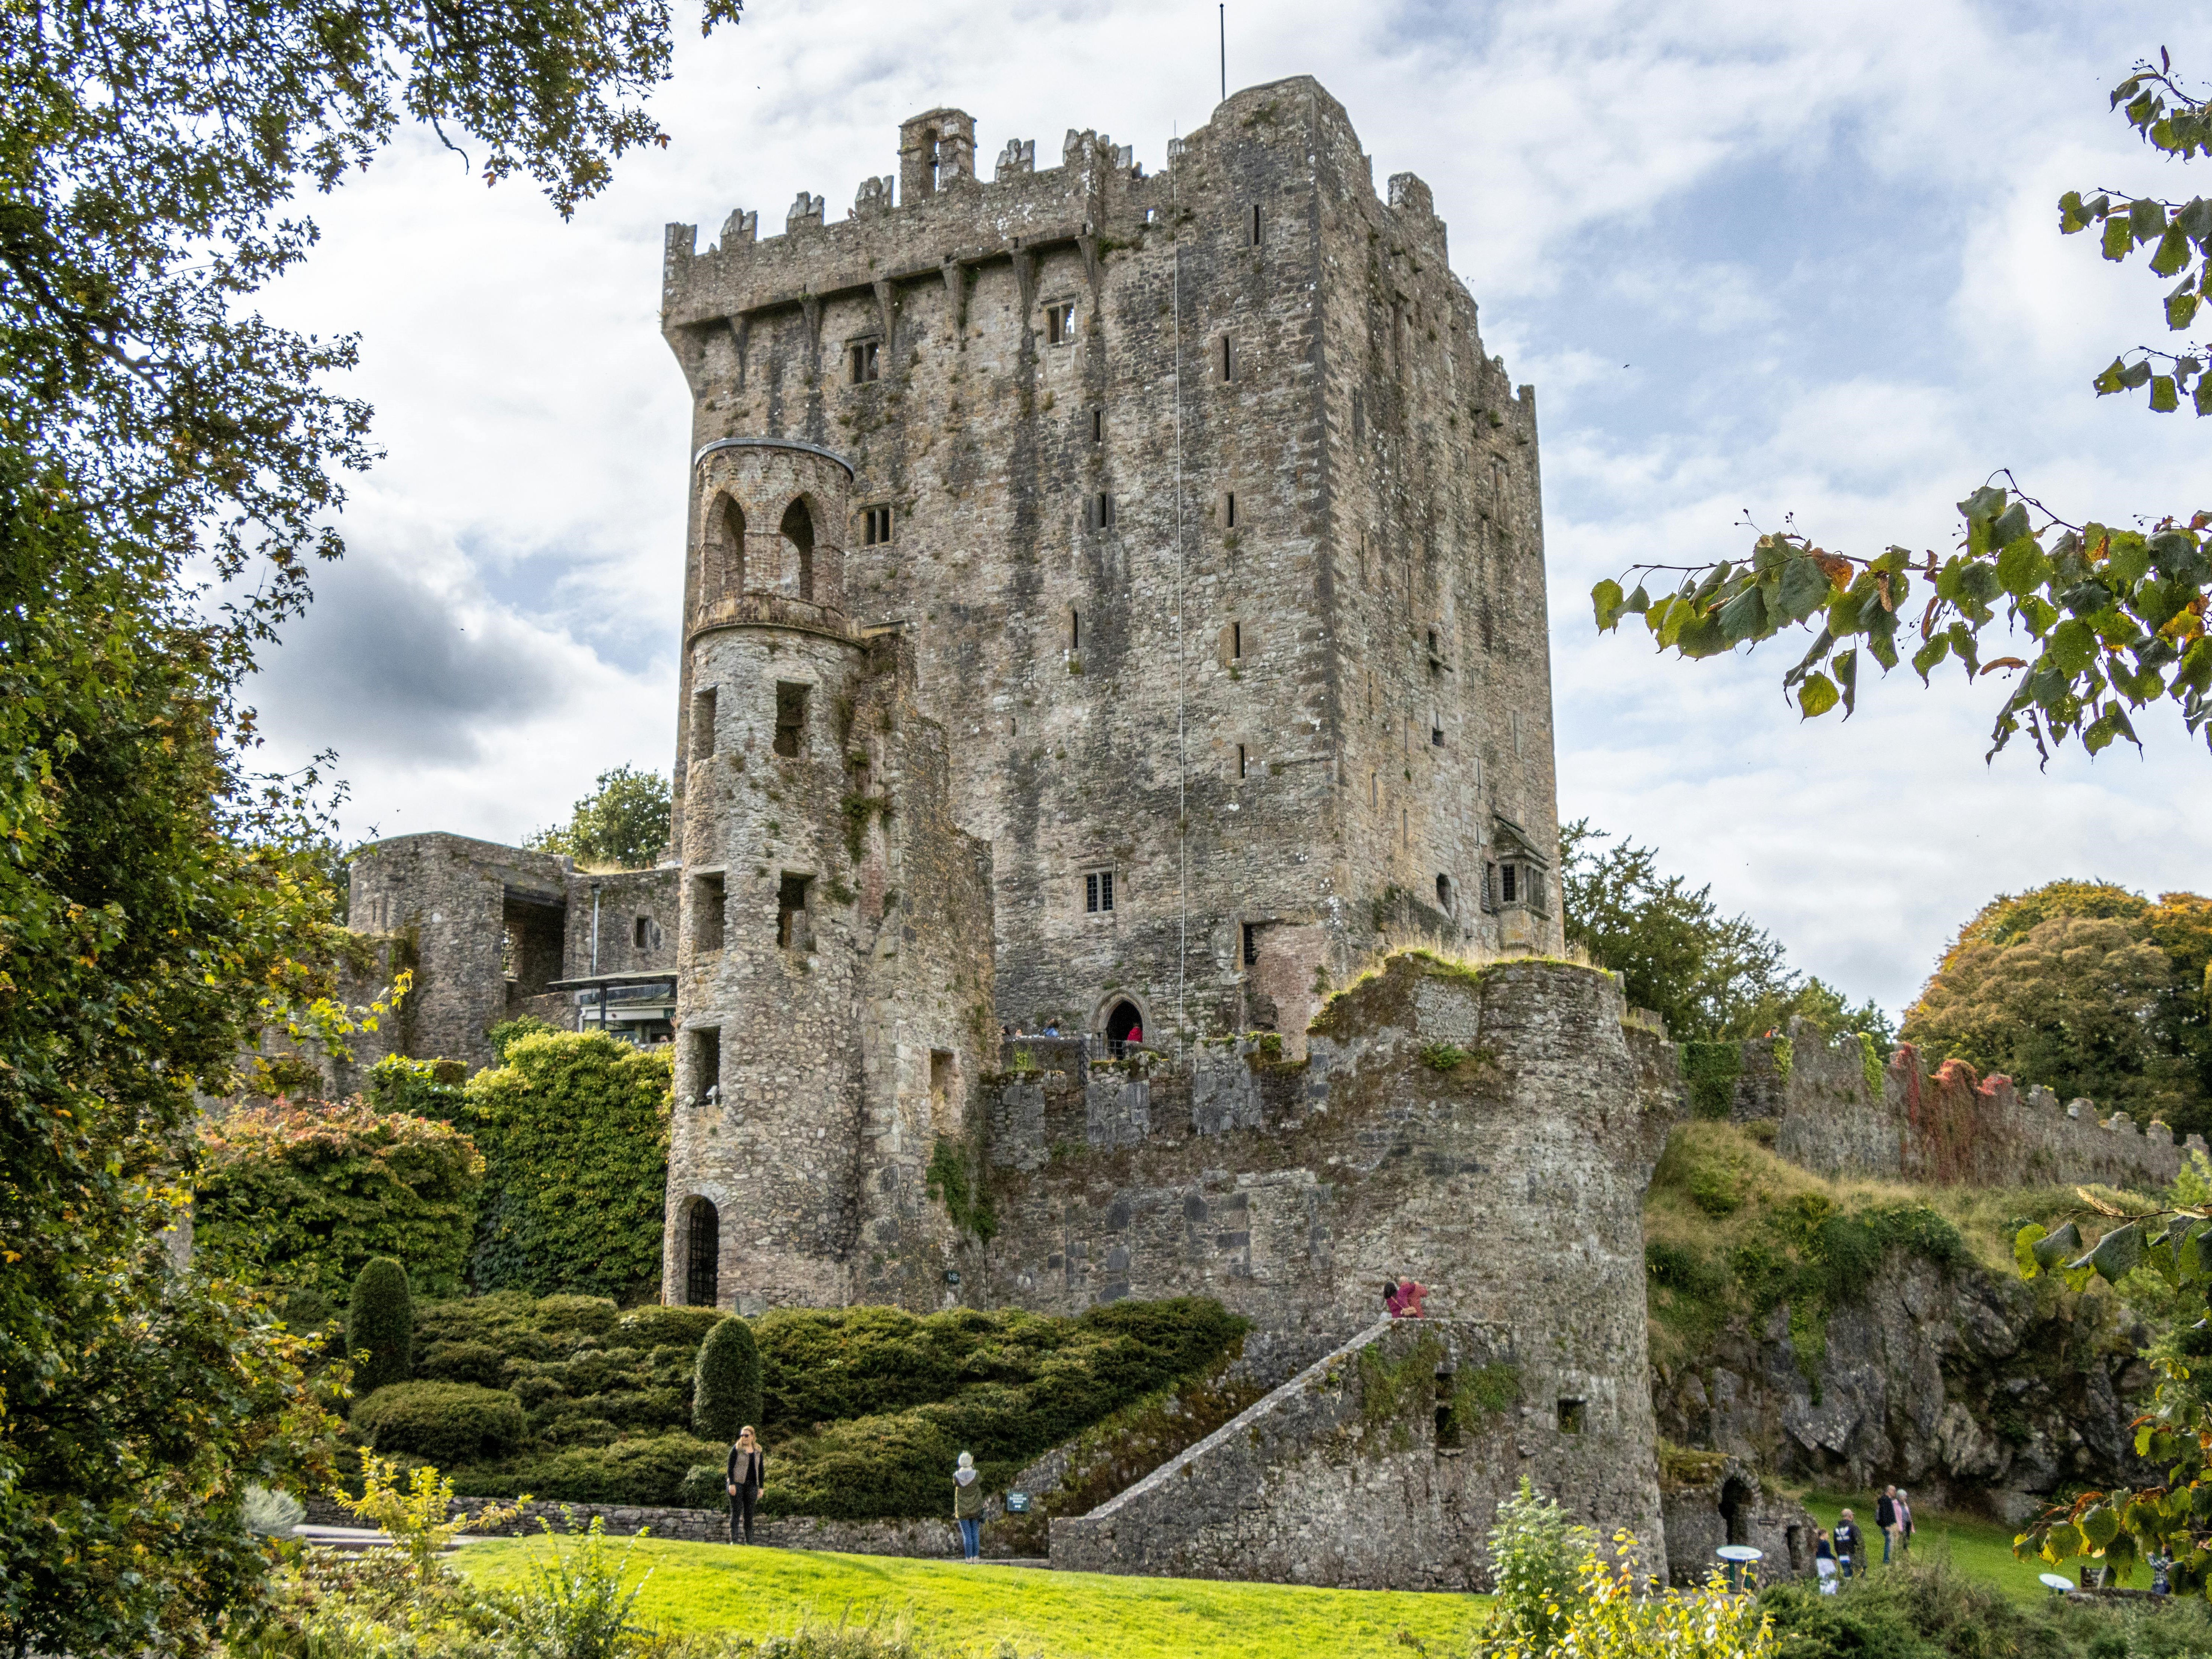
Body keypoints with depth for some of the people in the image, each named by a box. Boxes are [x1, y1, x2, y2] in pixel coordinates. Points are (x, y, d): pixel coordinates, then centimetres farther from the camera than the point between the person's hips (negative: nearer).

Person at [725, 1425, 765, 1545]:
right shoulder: (736, 1449, -2)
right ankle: (733, 1540, -4)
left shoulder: (758, 1451, 10)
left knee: (749, 1514, 5)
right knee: (736, 1512, -5)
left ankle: (749, 1542, 8)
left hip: (752, 1486, 4)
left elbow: (761, 1470, 13)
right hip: (737, 1484, -4)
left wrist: (761, 1488, 8)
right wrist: (731, 1484, -14)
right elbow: (730, 1467, -5)